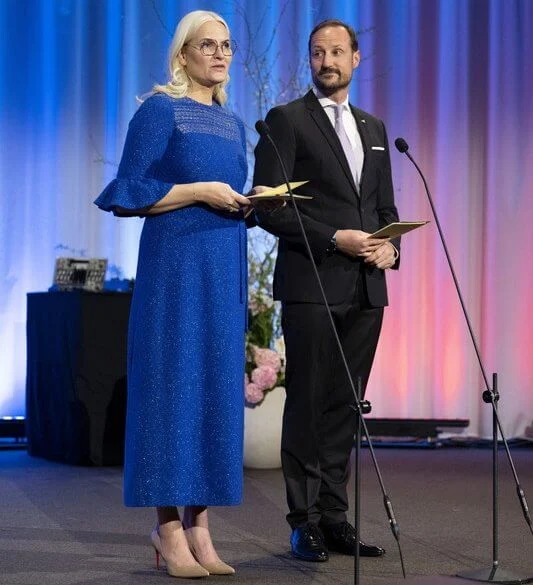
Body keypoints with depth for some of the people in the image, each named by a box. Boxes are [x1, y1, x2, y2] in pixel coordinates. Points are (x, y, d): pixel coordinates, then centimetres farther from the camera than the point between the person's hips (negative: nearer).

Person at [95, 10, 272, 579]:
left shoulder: (232, 123, 17)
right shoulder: (159, 109, -4)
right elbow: (130, 190, -10)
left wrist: (248, 203, 4)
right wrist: (201, 192, -15)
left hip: (225, 268, 7)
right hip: (174, 264, -7)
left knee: (217, 388, 4)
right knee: (173, 383, -6)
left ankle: (198, 526, 9)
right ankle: (169, 528, -2)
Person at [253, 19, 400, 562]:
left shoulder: (373, 128, 18)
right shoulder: (286, 121, 0)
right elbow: (268, 207, -8)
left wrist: (389, 245, -1)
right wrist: (334, 239, -16)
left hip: (366, 290, 5)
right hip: (311, 287, -5)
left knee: (345, 405, 7)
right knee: (308, 404, -2)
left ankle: (335, 517, 12)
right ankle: (305, 521, 3)